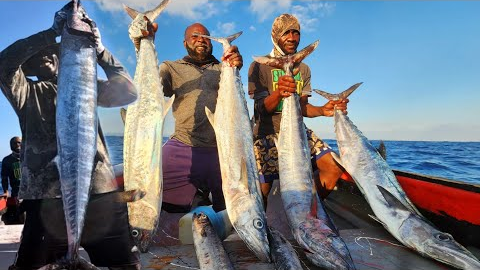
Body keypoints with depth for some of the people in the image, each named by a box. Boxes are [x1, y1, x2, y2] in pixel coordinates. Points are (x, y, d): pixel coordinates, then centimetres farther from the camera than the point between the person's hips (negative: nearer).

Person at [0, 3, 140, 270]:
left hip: (100, 190, 1)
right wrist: (54, 31, -8)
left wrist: (100, 50, 0)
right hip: (47, 195, -1)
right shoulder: (28, 93, 15)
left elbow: (128, 92, 6)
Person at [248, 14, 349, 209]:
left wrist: (322, 110, -14)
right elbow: (262, 108, -11)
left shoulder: (303, 69, 14)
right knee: (263, 190, -11)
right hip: (267, 134, -4)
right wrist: (278, 93, -33)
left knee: (334, 168, -9)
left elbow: (303, 108, 8)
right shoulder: (259, 66, -3)